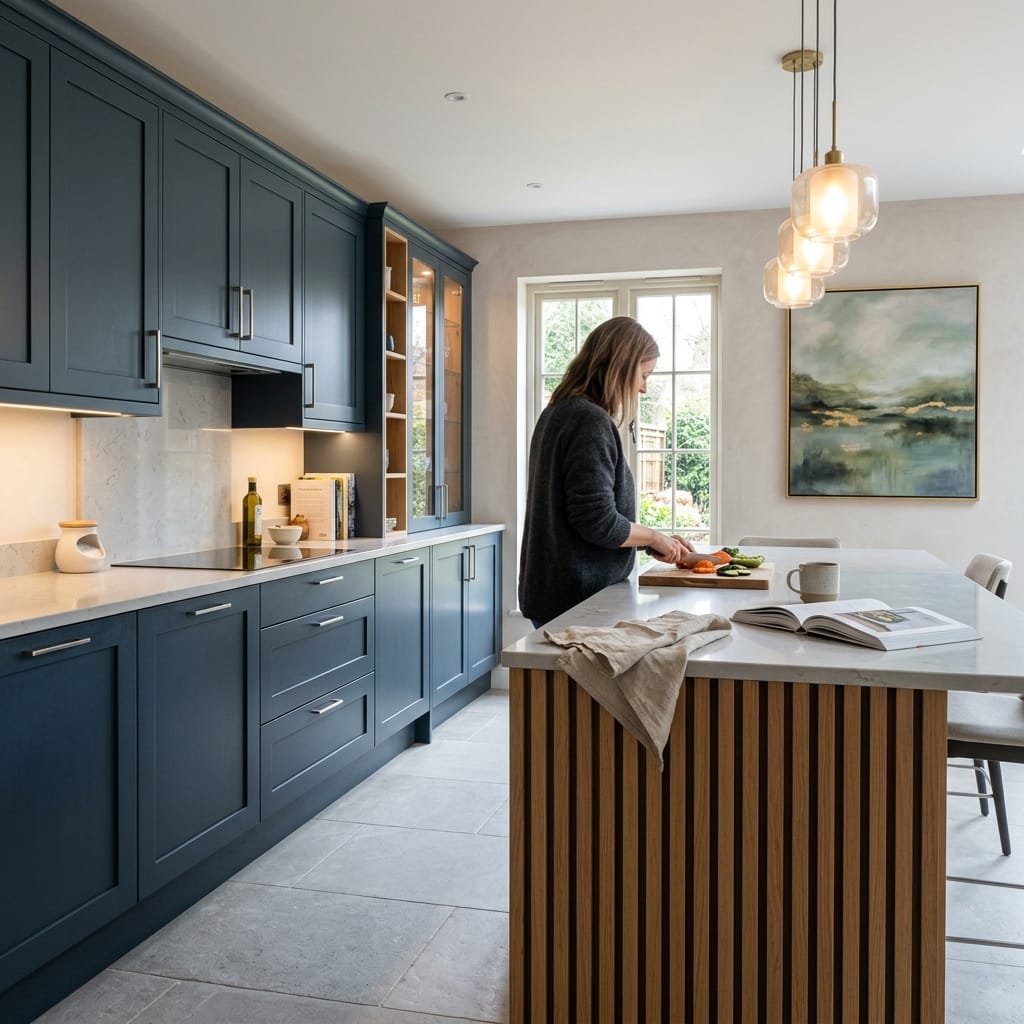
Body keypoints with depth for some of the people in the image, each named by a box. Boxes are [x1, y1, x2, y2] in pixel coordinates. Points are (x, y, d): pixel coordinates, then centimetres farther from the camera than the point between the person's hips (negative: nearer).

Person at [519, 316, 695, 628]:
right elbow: (598, 522, -21)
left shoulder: (558, 413, 13)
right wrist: (654, 538, -4)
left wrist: (652, 541, 16)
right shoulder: (591, 421, -17)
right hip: (577, 601, -10)